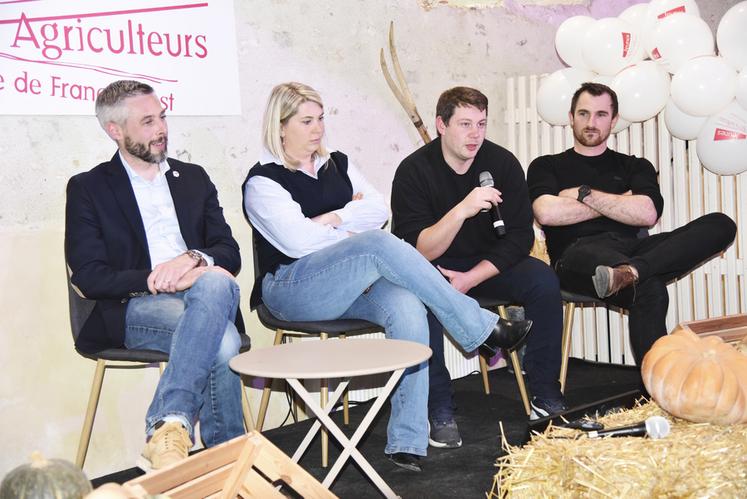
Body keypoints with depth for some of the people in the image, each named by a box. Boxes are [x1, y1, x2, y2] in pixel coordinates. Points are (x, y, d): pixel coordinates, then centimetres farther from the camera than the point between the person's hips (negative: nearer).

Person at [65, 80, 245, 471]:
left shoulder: (193, 178, 21)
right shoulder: (88, 188, 9)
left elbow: (230, 253, 13)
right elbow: (89, 277, -3)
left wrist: (194, 259, -11)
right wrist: (159, 279, -16)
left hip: (200, 296, 3)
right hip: (131, 311, -3)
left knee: (218, 283, -36)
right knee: (221, 340, -34)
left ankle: (168, 428, -38)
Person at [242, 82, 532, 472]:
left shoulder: (337, 165, 19)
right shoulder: (263, 182, 1)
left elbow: (379, 210, 7)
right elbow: (297, 240, -13)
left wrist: (332, 218, -7)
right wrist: (354, 236, -3)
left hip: (349, 285, 6)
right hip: (293, 288, -5)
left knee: (407, 308, -29)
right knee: (380, 245, -32)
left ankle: (406, 443, -28)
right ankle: (481, 330, -21)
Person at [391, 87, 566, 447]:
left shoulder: (502, 163, -9)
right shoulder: (414, 170, -17)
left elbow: (520, 236, -9)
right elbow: (416, 251, -24)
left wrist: (470, 279, -21)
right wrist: (462, 210, -39)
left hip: (486, 266, 3)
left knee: (543, 279, -22)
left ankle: (545, 396, -10)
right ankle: (439, 410, -24)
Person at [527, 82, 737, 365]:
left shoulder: (635, 167, 26)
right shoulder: (547, 166, 19)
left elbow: (647, 214, 4)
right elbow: (546, 213, -5)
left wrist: (584, 193, 2)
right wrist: (619, 203, 4)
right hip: (579, 252, -5)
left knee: (720, 224, -23)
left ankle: (630, 272, -45)